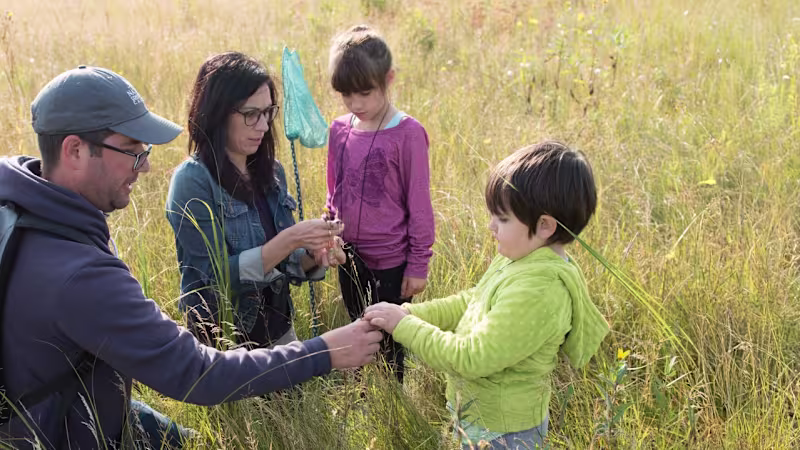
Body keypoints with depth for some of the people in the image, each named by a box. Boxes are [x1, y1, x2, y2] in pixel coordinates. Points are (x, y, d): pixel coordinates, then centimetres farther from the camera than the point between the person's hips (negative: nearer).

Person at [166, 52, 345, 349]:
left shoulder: (271, 172, 1)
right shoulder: (192, 180, -17)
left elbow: (282, 263, 7)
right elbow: (218, 275, -21)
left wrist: (313, 255, -14)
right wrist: (291, 238, -29)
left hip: (278, 331, 6)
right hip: (223, 342, -6)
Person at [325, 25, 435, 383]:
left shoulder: (407, 134, -15)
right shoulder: (339, 130, 0)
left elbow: (419, 204, -11)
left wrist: (418, 265, -9)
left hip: (390, 261, -5)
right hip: (350, 258, 5)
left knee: (390, 343, 10)